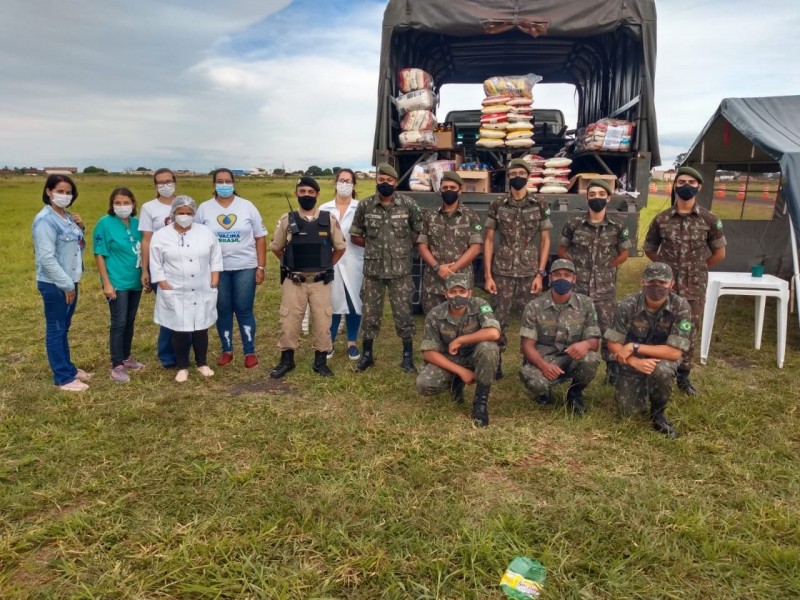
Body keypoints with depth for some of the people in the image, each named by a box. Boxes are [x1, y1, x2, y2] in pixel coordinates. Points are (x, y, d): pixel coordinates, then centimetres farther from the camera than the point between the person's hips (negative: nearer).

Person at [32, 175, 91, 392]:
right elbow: (46, 258, -21)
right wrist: (66, 285, -18)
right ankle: (63, 378, 8)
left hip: (70, 281, 8)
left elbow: (77, 246, 17)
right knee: (55, 330, 1)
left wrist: (80, 228, -1)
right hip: (54, 284, -8)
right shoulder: (45, 220, -17)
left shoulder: (67, 216, 8)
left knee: (64, 328, 18)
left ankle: (68, 367, 31)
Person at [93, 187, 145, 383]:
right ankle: (117, 366, 6)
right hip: (117, 282, -5)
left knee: (130, 321, 15)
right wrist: (106, 283, -13)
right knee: (119, 323, -3)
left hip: (135, 281, 5)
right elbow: (99, 255, -9)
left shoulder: (137, 223, 4)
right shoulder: (105, 223, -9)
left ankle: (126, 357, 29)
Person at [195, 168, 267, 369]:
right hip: (217, 268, 1)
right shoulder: (204, 208, 3)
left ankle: (250, 352, 13)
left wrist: (261, 267, -2)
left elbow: (260, 238, 2)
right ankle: (226, 350, 23)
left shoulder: (247, 206, 2)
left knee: (244, 310, 2)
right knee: (223, 310, 8)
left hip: (245, 267, -1)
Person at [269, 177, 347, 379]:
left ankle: (321, 361, 20)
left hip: (320, 282, 0)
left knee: (322, 322, 6)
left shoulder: (329, 220, -2)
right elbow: (276, 248, 11)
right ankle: (286, 360, 21)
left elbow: (340, 247, 10)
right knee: (289, 322, 5)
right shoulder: (287, 220, -2)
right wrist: (292, 264, 11)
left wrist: (326, 266, 9)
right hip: (293, 282, 0)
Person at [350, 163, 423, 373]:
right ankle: (366, 354, 25)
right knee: (370, 313, 9)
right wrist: (373, 245, 4)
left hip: (400, 270, -1)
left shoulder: (409, 205, -4)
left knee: (403, 313, 5)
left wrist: (404, 245, 3)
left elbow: (419, 231, 6)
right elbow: (355, 236, 9)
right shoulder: (365, 205, -1)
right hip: (372, 269, 2)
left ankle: (408, 356, 19)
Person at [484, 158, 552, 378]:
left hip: (530, 272, 0)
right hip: (502, 272, 0)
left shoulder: (541, 206, 2)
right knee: (498, 319, 3)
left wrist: (540, 273, -3)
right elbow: (489, 240, 2)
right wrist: (488, 275, -3)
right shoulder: (497, 205, 1)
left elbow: (545, 240, 4)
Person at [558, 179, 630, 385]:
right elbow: (562, 250, 8)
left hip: (605, 289, 0)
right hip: (578, 287, 0)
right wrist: (576, 266, -2)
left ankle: (613, 369, 18)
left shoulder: (617, 227, -1)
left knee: (607, 328, 5)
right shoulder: (574, 224, -3)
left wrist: (605, 269, 2)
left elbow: (623, 254, 10)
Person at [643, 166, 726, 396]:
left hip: (695, 287, 0)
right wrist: (666, 267, 9)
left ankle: (683, 377, 24)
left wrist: (698, 269, 8)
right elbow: (649, 249, 12)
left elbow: (719, 253, 8)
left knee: (689, 333, 10)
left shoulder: (710, 220, -2)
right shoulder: (661, 219, -1)